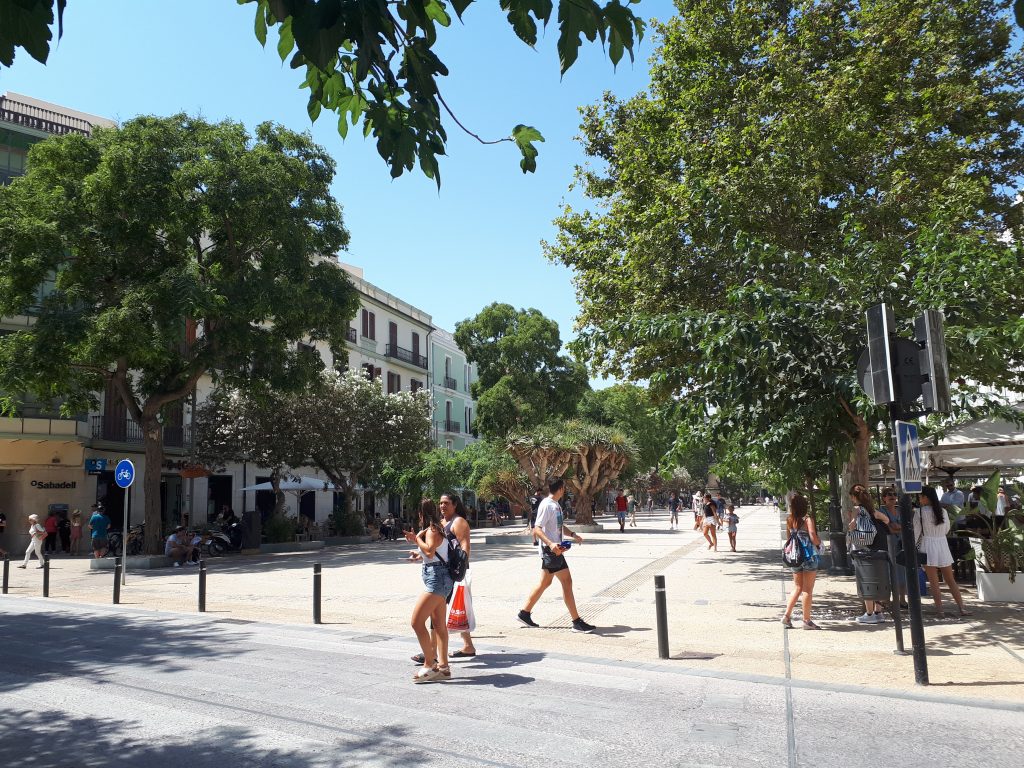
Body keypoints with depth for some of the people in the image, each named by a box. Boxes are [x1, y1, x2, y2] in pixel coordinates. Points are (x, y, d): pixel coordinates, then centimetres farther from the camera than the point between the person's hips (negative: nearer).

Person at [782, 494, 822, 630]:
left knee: (797, 587, 16)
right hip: (809, 557, -5)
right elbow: (813, 538, -18)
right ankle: (807, 620, 7)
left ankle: (787, 615, 10)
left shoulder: (789, 520, 4)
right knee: (808, 589, 3)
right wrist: (819, 543, 1)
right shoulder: (808, 519, -13)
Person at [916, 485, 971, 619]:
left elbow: (916, 532, -7)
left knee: (934, 582, 2)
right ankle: (962, 608, 13)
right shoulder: (943, 511, 5)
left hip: (928, 546, -4)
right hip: (943, 545, 4)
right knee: (951, 580, 14)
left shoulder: (919, 512, -8)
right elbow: (946, 530, 14)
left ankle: (940, 610, 1)